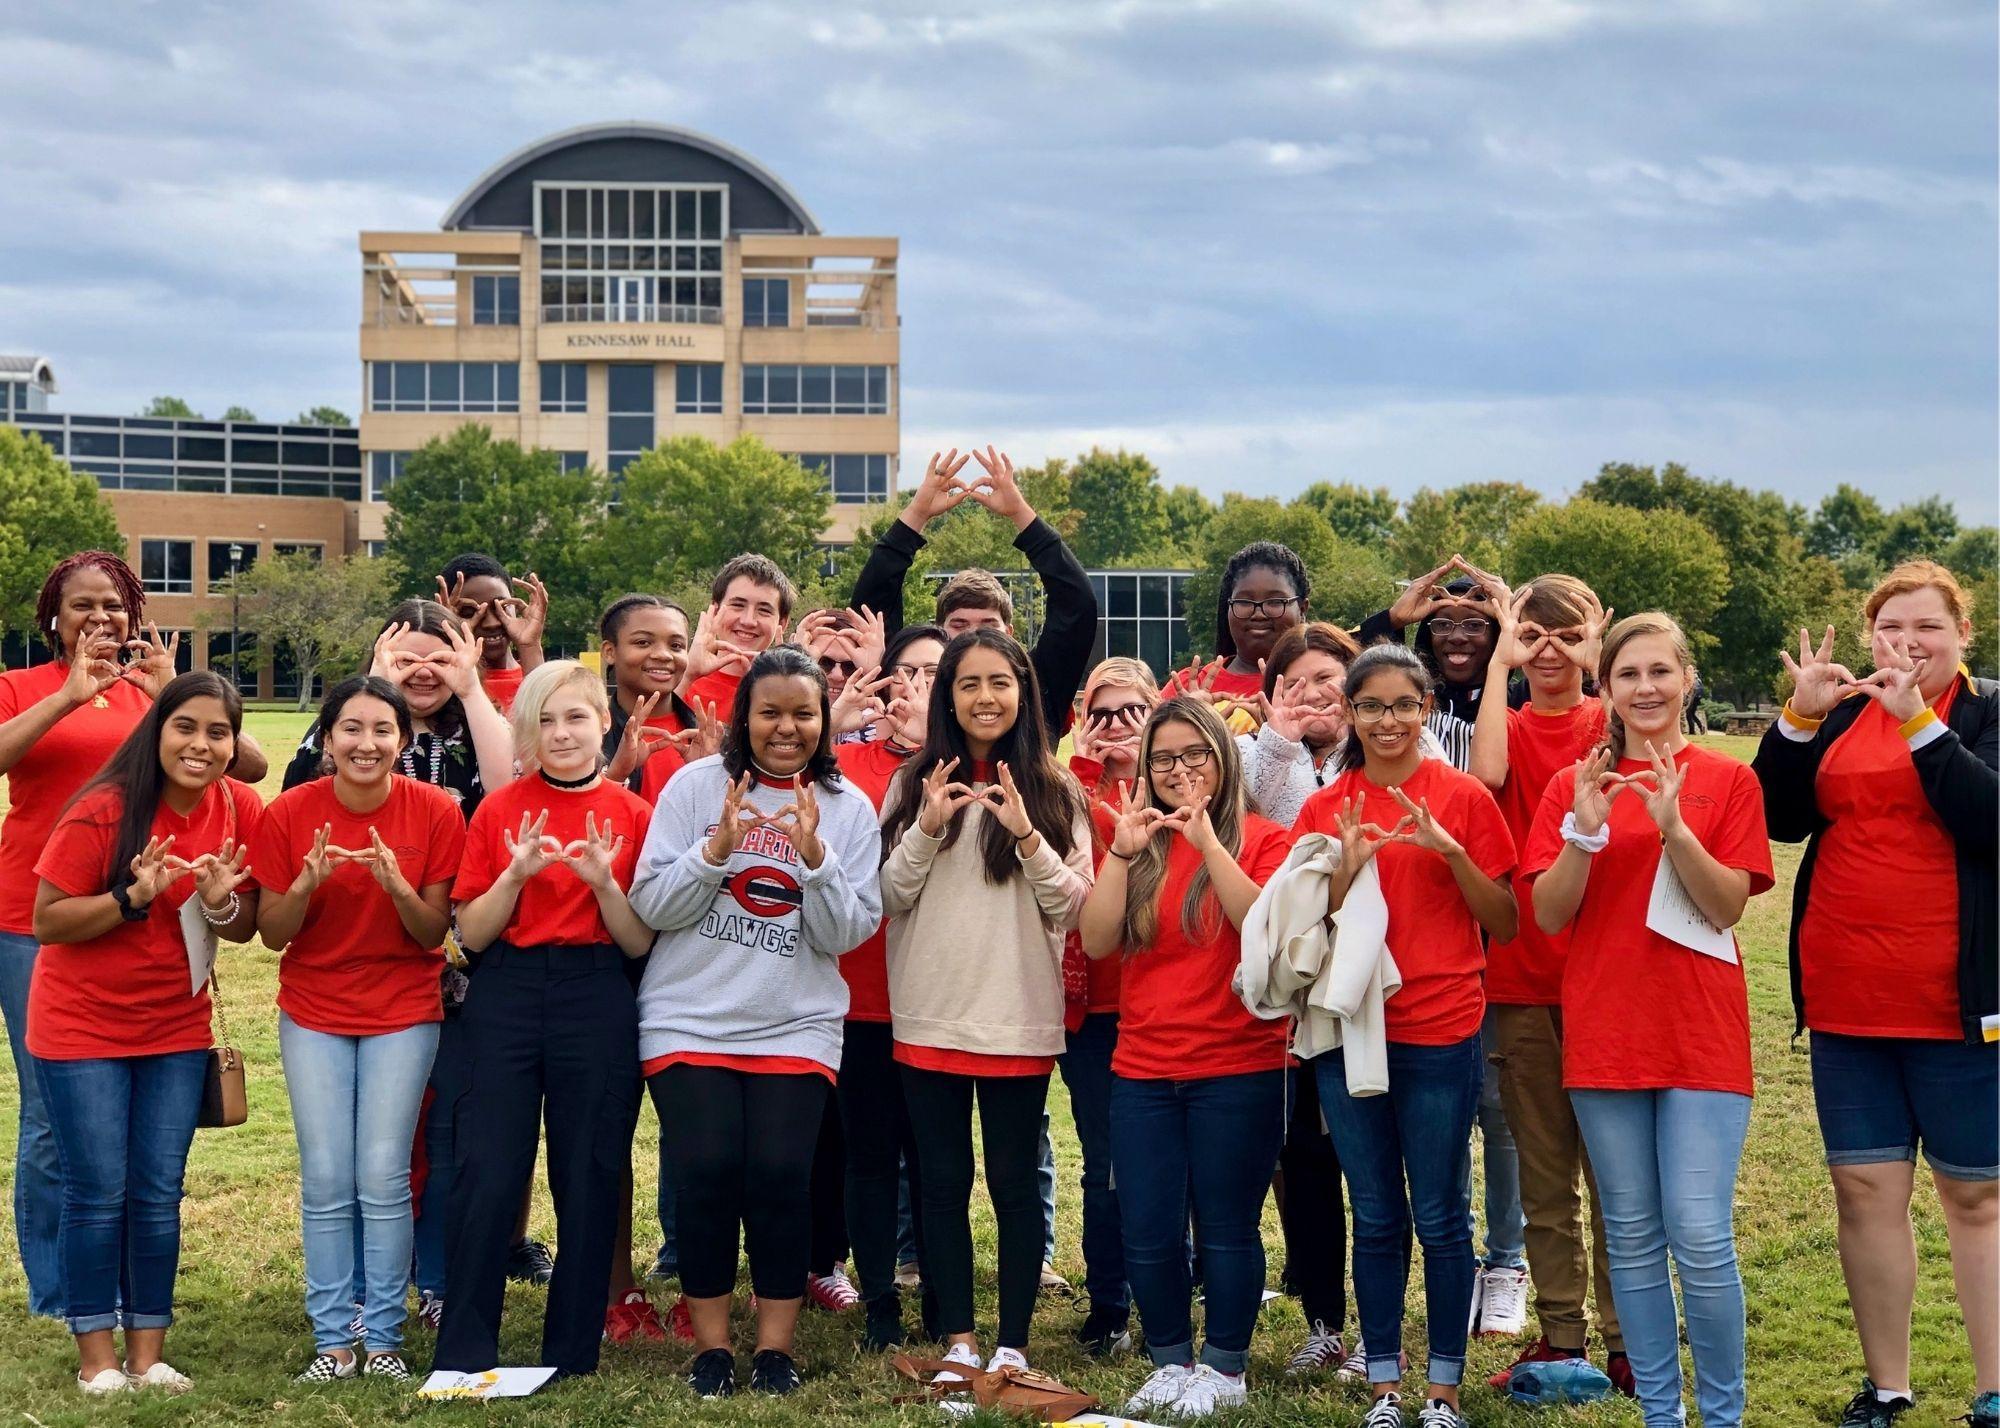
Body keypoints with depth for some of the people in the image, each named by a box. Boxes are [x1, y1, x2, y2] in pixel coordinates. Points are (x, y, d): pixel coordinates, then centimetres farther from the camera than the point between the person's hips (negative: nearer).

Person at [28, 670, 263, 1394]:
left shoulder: (241, 810, -6)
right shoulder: (103, 811, -19)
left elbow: (245, 928, 2)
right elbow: (47, 921, -16)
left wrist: (220, 903, -20)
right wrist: (134, 897, -29)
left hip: (177, 1029, 4)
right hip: (82, 1028, -4)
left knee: (158, 1193, 6)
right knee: (98, 1194, 1)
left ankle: (147, 1352, 16)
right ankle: (97, 1356, 14)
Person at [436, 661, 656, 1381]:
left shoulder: (631, 815, 4)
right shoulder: (499, 811, 5)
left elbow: (640, 944, 3)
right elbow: (472, 935, 4)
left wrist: (602, 881, -13)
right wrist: (517, 873, -12)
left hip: (598, 1003, 0)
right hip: (506, 998, 0)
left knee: (589, 1183, 4)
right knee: (487, 1177, -3)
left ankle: (572, 1358, 16)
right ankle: (463, 1356, 6)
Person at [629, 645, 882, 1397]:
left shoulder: (848, 808, 3)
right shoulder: (696, 785, 0)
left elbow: (847, 933, -3)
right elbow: (652, 906, -4)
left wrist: (814, 855, -18)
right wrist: (716, 847, -18)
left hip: (796, 1026, 1)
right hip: (690, 1019, -1)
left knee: (780, 1174, -9)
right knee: (707, 1171, -9)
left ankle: (775, 1344, 8)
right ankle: (711, 1343, 9)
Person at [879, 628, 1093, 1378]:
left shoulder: (1054, 790, 3)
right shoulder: (915, 781, 6)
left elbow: (1073, 905, -3)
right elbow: (890, 897, 2)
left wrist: (1027, 836, -16)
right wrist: (926, 828, -13)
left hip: (1019, 1020, -1)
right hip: (929, 1015, 2)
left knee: (1013, 1182, 3)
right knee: (944, 1181, 7)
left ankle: (1013, 1344, 13)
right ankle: (959, 1340, 17)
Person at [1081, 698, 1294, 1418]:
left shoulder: (1261, 838, -1)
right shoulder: (1139, 845, 9)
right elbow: (1097, 941, -2)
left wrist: (1207, 840, -22)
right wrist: (1123, 850, -11)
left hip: (1237, 1069, -4)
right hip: (1143, 1070, 4)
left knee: (1226, 1228, 3)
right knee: (1148, 1233, 6)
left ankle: (1225, 1368, 16)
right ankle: (1170, 1363, 22)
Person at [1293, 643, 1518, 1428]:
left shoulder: (1464, 798, -2)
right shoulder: (1324, 809, 5)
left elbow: (1504, 925, -1)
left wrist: (1452, 854, -16)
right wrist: (1344, 871, -12)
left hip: (1440, 1034, -3)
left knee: (1440, 1216, 3)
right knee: (1375, 1217, 10)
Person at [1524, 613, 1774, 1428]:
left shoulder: (1727, 781, 2)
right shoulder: (1572, 785, 6)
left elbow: (1728, 906, -6)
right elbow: (1548, 915, -1)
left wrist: (1673, 826, -20)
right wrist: (1584, 830, -16)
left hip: (1700, 1034, -2)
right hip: (1604, 1036, 2)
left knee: (1700, 1238, -8)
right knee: (1631, 1238, 7)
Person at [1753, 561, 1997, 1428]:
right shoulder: (1843, 714, 11)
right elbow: (1781, 818, 2)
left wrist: (1918, 722, -24)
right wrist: (1800, 717, -10)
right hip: (1846, 998, 4)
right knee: (1865, 1190, 6)